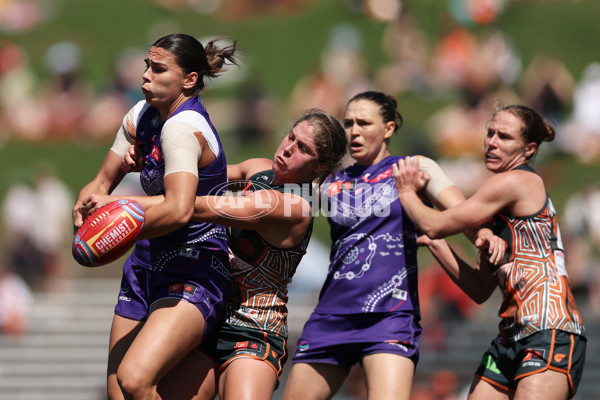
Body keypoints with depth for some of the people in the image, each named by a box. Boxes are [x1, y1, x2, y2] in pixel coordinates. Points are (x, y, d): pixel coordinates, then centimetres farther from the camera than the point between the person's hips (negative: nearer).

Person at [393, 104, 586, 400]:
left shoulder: (515, 181, -6)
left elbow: (435, 225, -4)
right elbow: (480, 290, 21)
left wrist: (407, 192, 14)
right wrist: (435, 244, 16)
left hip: (551, 333, -10)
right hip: (513, 337, 10)